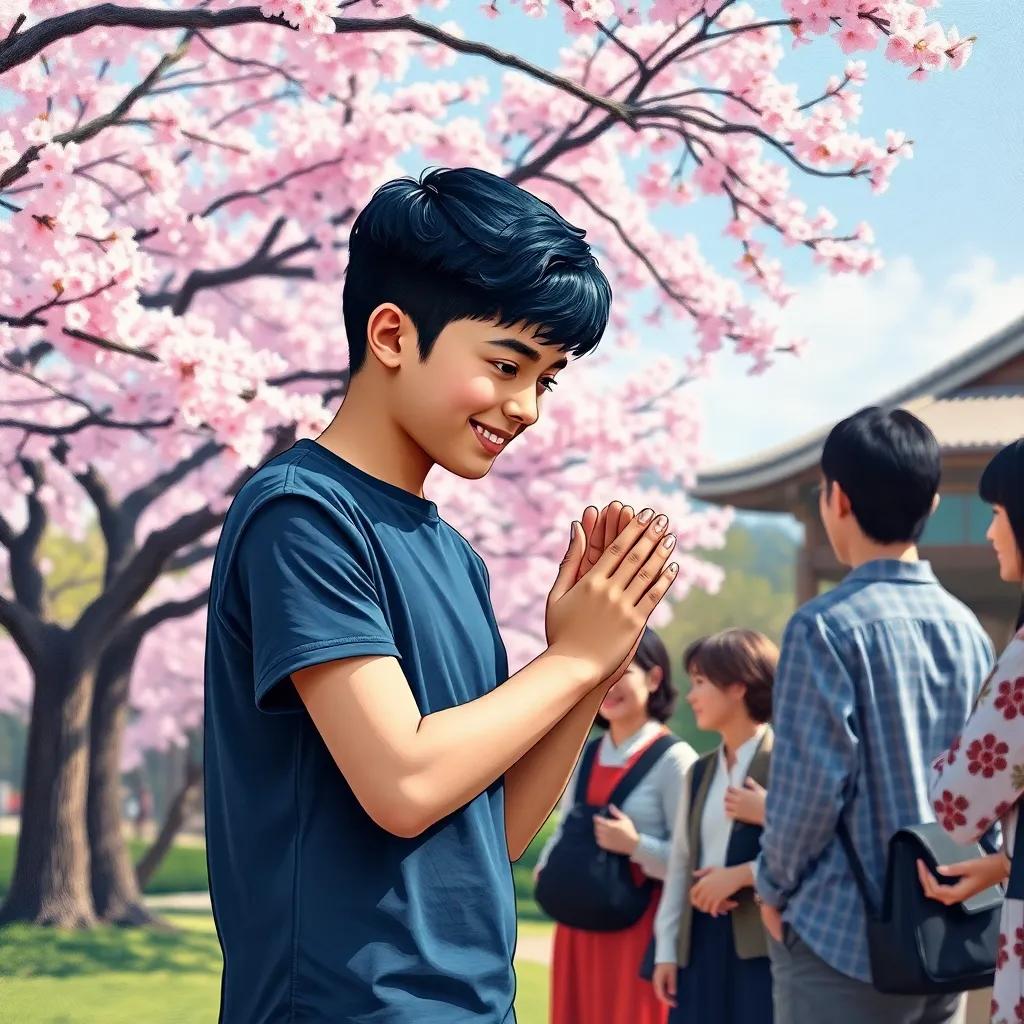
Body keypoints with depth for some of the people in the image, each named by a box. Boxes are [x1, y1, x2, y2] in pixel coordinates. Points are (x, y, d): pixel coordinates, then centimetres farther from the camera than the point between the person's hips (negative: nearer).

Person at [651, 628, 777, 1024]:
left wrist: (741, 874, -17)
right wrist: (666, 949, 11)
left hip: (766, 945, -7)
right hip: (703, 944, 7)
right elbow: (680, 863, 16)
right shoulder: (699, 773, 18)